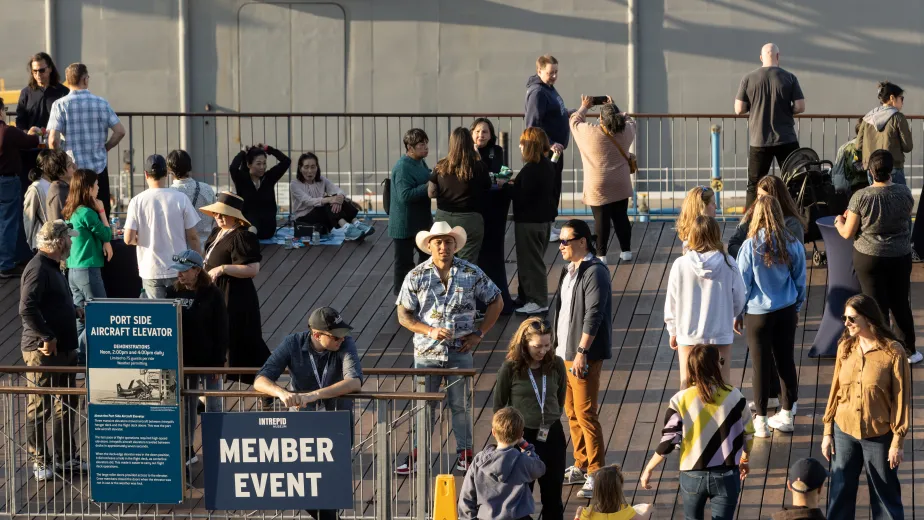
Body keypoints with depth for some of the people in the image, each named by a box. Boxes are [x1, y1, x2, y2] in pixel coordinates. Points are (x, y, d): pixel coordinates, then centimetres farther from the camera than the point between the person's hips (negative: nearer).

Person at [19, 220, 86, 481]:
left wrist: (76, 311, 22)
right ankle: (40, 462, 5)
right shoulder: (38, 269, -17)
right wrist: (47, 337, -25)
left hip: (63, 349, 11)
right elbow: (27, 309, -26)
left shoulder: (52, 267, 16)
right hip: (44, 352, -11)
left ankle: (66, 457, 26)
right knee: (40, 408, -1)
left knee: (67, 405, 16)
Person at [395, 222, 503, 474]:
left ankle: (465, 454, 19)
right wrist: (430, 331, -16)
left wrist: (478, 334, 0)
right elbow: (404, 316, -2)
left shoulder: (472, 274, -2)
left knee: (461, 405, 7)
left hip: (460, 352, 0)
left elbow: (496, 302, 8)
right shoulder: (416, 277, -3)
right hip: (426, 352, 0)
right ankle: (417, 455, 17)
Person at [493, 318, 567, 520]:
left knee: (553, 496, 12)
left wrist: (551, 419, 4)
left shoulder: (556, 365, -5)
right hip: (521, 437, -3)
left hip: (552, 436, 3)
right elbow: (499, 407, -3)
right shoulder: (510, 368, -13)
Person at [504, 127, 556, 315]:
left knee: (530, 261, -1)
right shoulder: (547, 165, 7)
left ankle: (538, 301, 3)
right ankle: (526, 296, 29)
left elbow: (522, 197, -24)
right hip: (544, 218, 10)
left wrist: (507, 186, -10)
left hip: (529, 220, -10)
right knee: (534, 259, 19)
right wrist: (516, 183, 10)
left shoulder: (530, 169, -23)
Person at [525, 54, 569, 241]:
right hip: (546, 151, -10)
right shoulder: (537, 92, -19)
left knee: (554, 188, 15)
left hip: (555, 148, 10)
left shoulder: (549, 88, 12)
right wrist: (549, 144, -28)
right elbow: (533, 125, -24)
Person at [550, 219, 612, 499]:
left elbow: (593, 315, -20)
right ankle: (581, 467, 24)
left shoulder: (594, 272, -15)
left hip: (585, 355, -9)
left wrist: (581, 352, -22)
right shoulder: (569, 271, 14)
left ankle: (597, 474, -5)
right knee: (572, 412, 14)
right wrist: (557, 346, 18)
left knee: (585, 413, -9)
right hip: (564, 352, 9)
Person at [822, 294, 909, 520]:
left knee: (885, 494, 10)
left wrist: (898, 441, -10)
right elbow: (835, 391, 7)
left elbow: (902, 398, -10)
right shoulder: (845, 347, -1)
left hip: (879, 435, -4)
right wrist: (828, 431, 7)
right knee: (840, 493, 11)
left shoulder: (892, 351, -15)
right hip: (844, 432, 4)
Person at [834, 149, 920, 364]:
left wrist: (839, 222, 11)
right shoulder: (904, 193, -12)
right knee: (901, 303, 19)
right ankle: (910, 351, 31)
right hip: (900, 257, 3)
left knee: (877, 306, 8)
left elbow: (847, 233, -11)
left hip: (869, 258, -3)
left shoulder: (861, 197, -19)